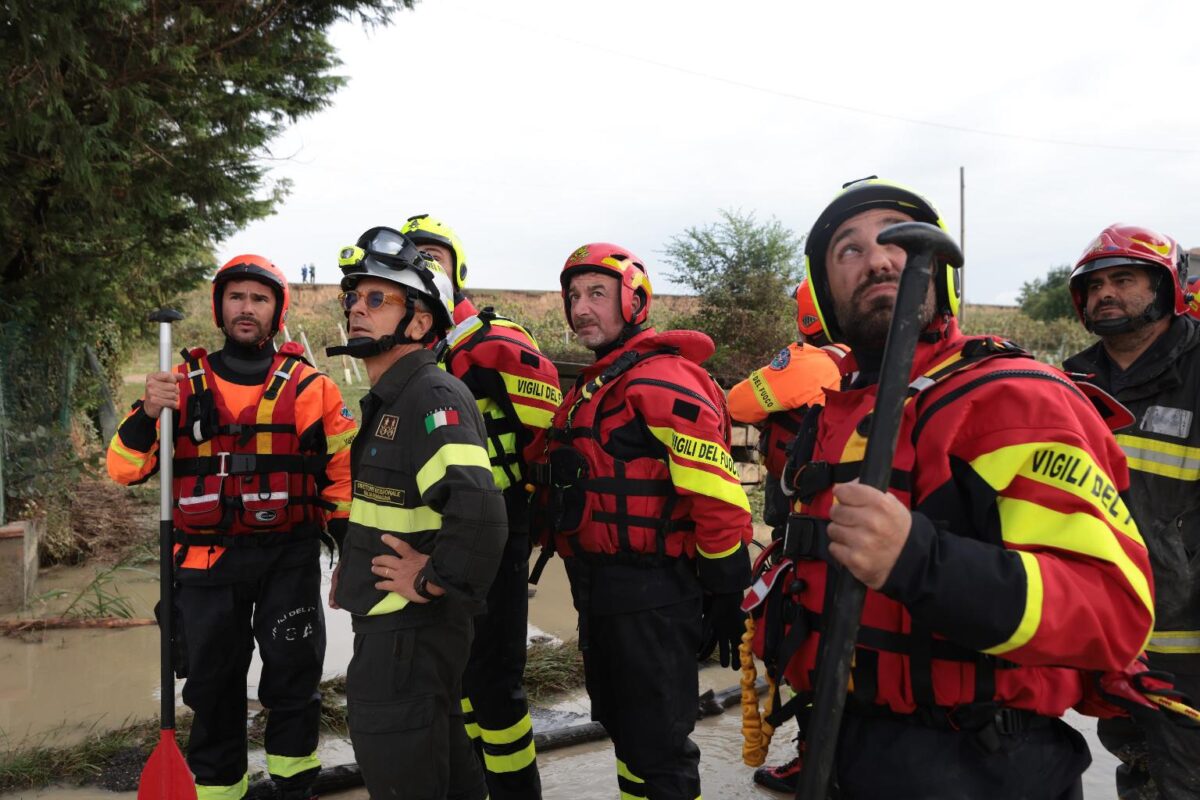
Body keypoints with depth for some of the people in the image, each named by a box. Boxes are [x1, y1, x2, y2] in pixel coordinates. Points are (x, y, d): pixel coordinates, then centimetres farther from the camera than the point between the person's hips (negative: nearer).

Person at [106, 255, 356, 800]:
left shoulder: (307, 386, 0)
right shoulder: (184, 384, 4)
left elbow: (345, 469, 4)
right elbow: (125, 470, 0)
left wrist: (351, 547, 0)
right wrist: (147, 413, -18)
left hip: (289, 558, -1)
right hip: (208, 562, 1)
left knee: (293, 674, 8)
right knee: (213, 681, 13)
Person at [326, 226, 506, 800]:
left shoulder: (434, 397, -22)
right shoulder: (388, 399, 11)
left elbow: (478, 511, -38)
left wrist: (432, 582, -25)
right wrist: (356, 562, 18)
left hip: (408, 637, -10)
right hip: (389, 628, 10)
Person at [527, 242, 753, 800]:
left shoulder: (661, 379, -16)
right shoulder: (594, 385, 15)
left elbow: (718, 496, -20)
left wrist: (725, 596, -17)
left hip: (651, 597, -10)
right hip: (600, 592, 10)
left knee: (657, 748, 2)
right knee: (623, 727, 23)